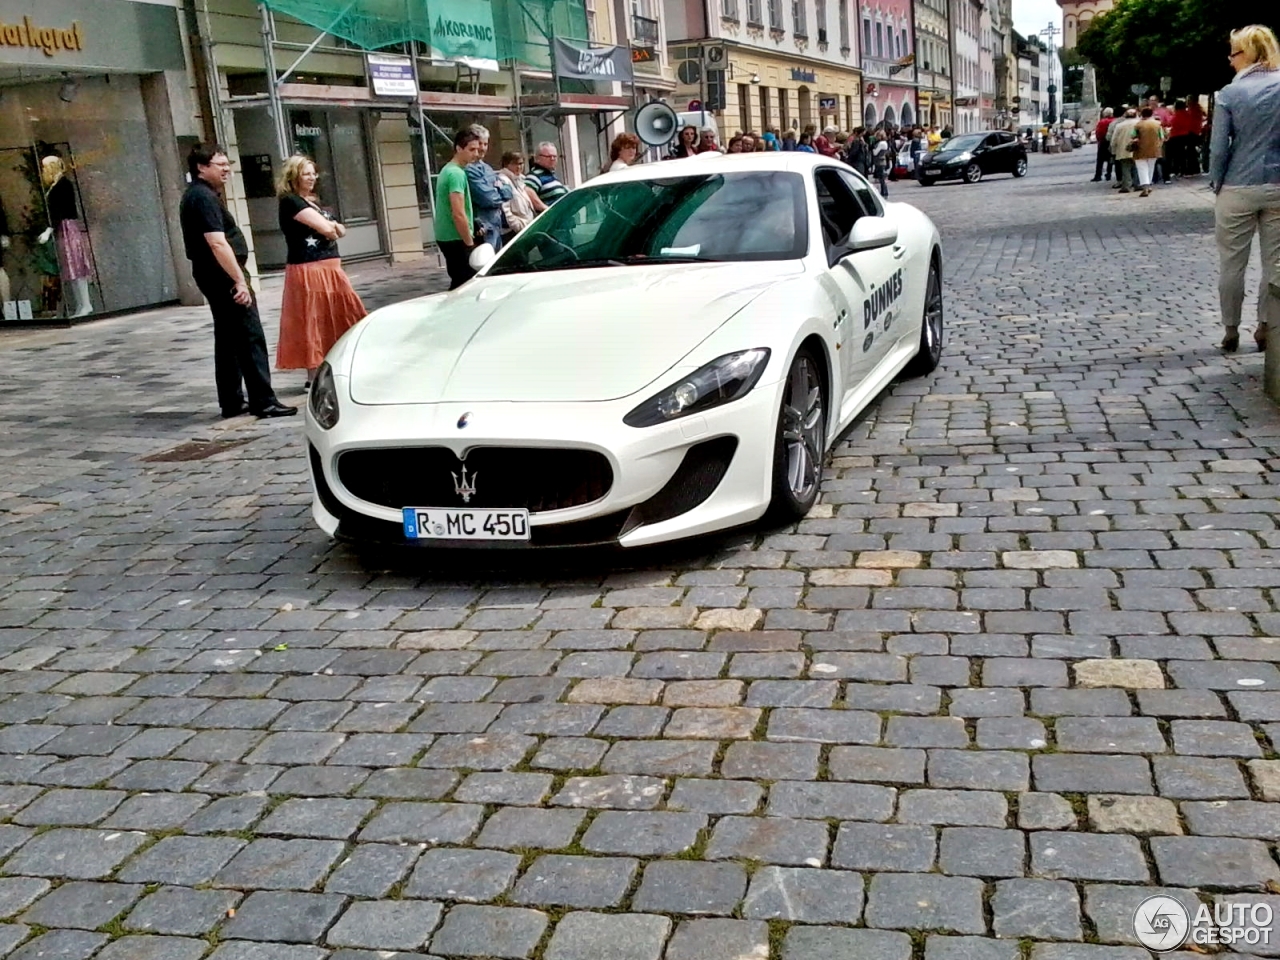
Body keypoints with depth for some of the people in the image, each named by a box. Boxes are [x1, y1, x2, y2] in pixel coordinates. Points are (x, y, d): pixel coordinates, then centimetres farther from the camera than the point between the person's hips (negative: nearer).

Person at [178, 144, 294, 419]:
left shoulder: (195, 195, 17)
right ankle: (263, 401, -8)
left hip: (212, 275, 11)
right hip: (223, 274, -11)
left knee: (227, 339, 14)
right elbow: (217, 243, -25)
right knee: (250, 337, -9)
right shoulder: (204, 197, -16)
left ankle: (232, 402, 18)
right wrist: (240, 280, -26)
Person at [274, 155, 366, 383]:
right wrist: (330, 227, 4)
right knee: (312, 323, -3)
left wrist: (332, 226, -7)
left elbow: (339, 231, 15)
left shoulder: (313, 201, 18)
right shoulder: (290, 202, -9)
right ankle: (313, 378, 4)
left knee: (339, 319, 11)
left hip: (329, 269, 9)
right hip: (308, 271, -9)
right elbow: (325, 228, -18)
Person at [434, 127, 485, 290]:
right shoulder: (457, 173, -17)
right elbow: (458, 215, -23)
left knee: (459, 283, 14)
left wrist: (468, 239, 21)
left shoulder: (447, 169, 14)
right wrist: (470, 243, -16)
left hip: (447, 237, 10)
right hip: (456, 239, -10)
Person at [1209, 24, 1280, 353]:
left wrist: (1216, 183, 6)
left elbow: (1219, 147, -7)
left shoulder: (1230, 93, -7)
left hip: (1238, 189, -2)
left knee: (1232, 265, 7)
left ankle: (1231, 331, 14)